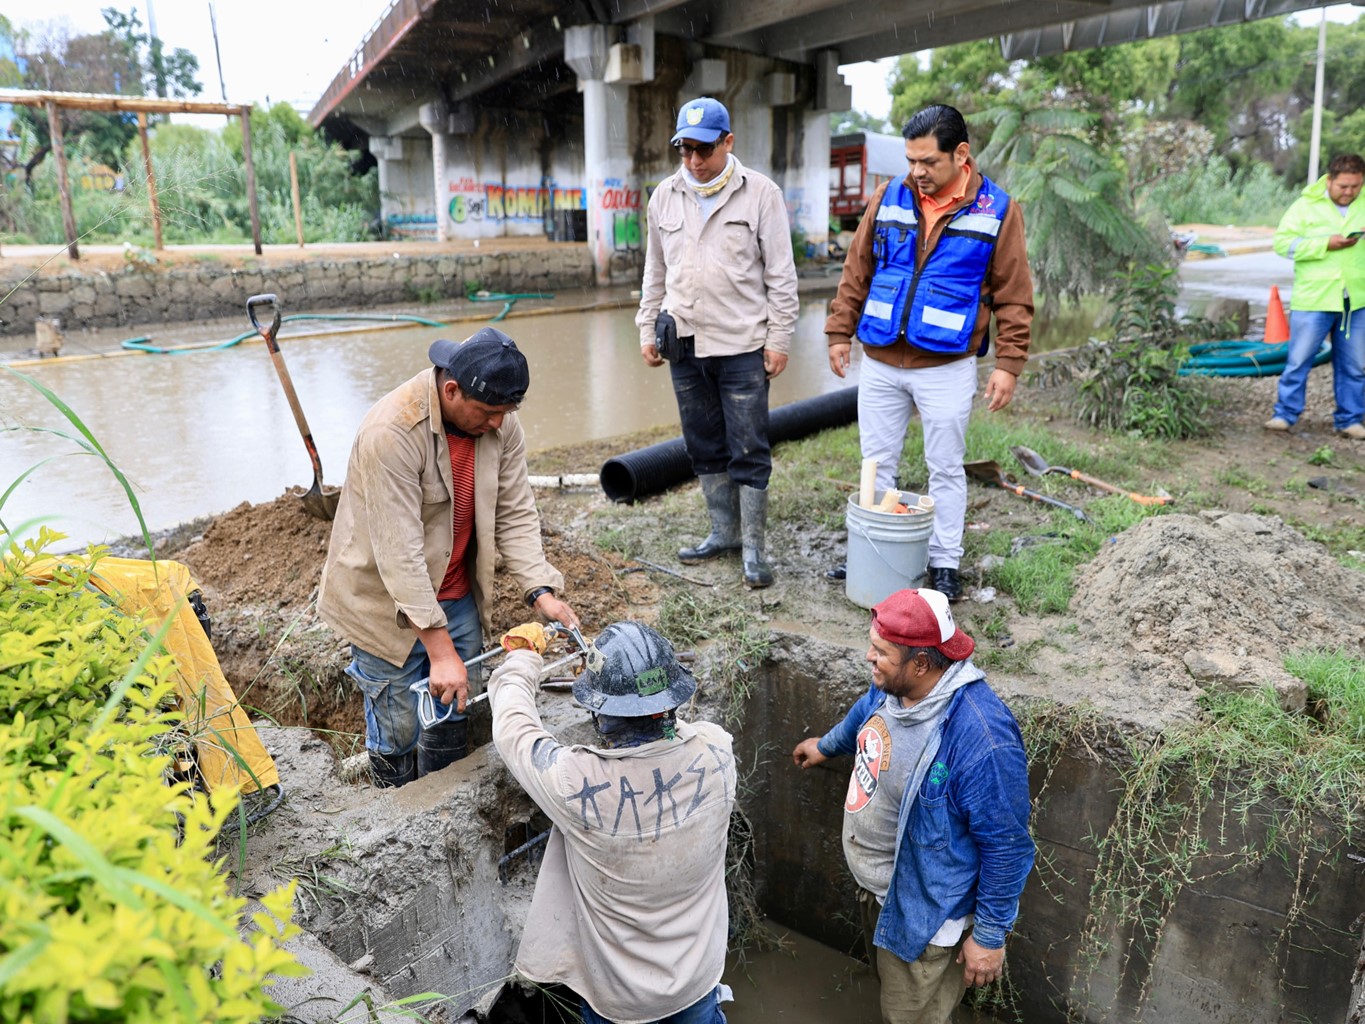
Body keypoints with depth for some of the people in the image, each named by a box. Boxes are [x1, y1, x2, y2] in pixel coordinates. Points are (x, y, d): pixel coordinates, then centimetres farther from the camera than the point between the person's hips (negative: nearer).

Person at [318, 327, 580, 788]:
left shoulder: (500, 422, -10)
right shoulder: (391, 432, -29)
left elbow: (515, 514, -5)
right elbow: (399, 552, -30)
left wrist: (541, 592, -19)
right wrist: (440, 650, -29)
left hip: (458, 596, 6)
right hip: (387, 602, -5)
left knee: (454, 717, 17)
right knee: (398, 732, 7)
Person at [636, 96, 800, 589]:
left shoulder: (761, 193, -3)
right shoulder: (665, 195, 10)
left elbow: (781, 274, -3)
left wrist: (779, 338, -7)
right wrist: (648, 330, 13)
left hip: (742, 346, -4)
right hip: (685, 344, 5)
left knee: (749, 451, -1)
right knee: (705, 447, 12)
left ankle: (753, 547, 9)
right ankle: (724, 532, 27)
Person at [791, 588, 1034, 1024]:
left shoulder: (982, 740, -37)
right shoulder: (892, 684, -13)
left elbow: (1007, 846, -26)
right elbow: (866, 712, 13)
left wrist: (990, 935, -15)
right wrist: (826, 745, 30)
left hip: (922, 911, -7)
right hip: (875, 884, 7)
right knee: (890, 988, 31)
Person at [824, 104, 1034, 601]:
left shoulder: (997, 210, -3)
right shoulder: (889, 198, 4)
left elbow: (1013, 295, -2)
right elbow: (856, 272, 10)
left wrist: (1008, 363, -7)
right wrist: (840, 332, 7)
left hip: (946, 367, -3)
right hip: (880, 361, 3)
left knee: (945, 468, 7)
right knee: (877, 463, 12)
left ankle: (945, 564, 20)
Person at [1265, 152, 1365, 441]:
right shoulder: (1306, 205, -3)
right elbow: (1282, 242, -9)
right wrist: (1326, 244, -18)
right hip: (1313, 299, -3)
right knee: (1299, 360, 0)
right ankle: (1285, 414, 10)